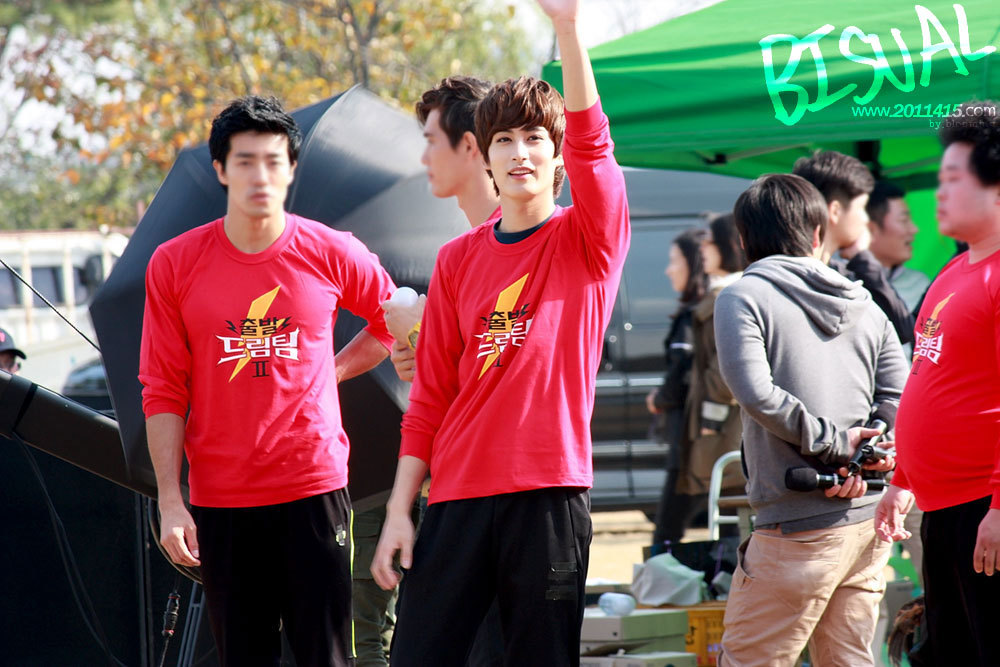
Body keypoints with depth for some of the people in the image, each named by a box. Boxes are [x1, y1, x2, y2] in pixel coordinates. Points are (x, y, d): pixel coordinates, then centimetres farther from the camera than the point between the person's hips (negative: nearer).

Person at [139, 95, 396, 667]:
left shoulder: (333, 255, 0)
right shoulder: (174, 265, 1)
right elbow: (163, 393, 1)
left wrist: (329, 373, 9)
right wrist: (170, 501, -5)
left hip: (314, 490, -1)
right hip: (220, 500, 1)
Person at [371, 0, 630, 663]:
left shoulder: (588, 242, 3)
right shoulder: (458, 260, 12)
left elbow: (591, 142, -15)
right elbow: (430, 397, 12)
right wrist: (399, 508, 4)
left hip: (550, 491, -2)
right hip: (459, 496, 3)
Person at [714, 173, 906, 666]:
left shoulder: (742, 297, -2)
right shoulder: (864, 306, 15)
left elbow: (756, 393, -17)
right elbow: (900, 406, 6)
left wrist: (832, 442, -8)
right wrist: (860, 464, -4)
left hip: (799, 528, -6)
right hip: (869, 520, 6)